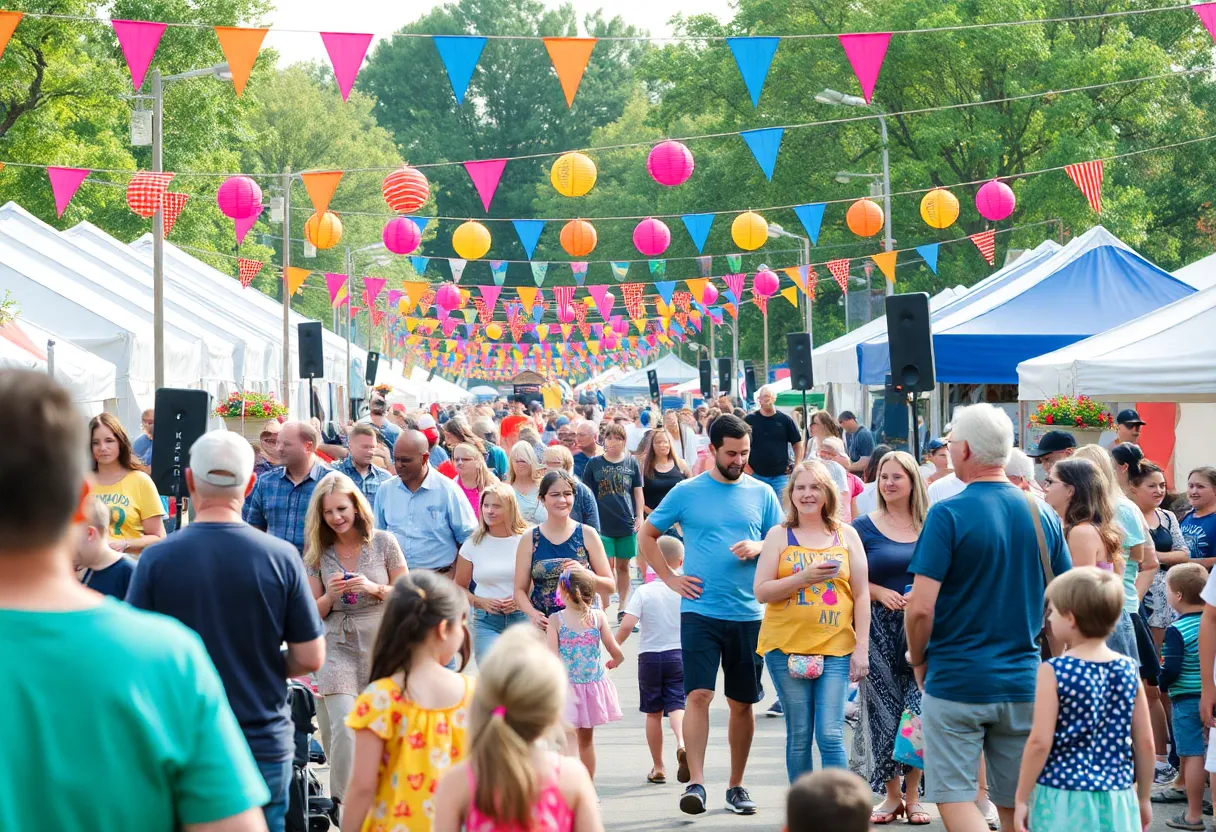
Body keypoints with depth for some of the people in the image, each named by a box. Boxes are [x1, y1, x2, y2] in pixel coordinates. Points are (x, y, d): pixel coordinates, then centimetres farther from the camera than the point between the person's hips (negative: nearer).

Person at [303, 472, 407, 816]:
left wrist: (375, 588, -13)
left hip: (379, 645, 0)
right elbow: (314, 613, 8)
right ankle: (343, 803, -6)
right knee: (344, 728, -13)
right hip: (337, 648, 0)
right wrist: (330, 595, -13)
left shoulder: (383, 543, 0)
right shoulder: (318, 553, 5)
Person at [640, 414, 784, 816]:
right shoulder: (687, 492, 2)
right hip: (700, 611, -2)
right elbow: (647, 535, 11)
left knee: (742, 703, 8)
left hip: (748, 613, 2)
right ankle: (696, 782, -12)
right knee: (698, 695, -13)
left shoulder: (762, 494, 7)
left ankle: (736, 785, 20)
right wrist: (670, 578, 1)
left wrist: (758, 549, -11)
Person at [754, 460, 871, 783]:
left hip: (836, 648, 0)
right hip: (787, 647, 0)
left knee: (831, 735, -10)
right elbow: (761, 592, 1)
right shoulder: (779, 535, 7)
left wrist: (862, 648, 1)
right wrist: (803, 578, -14)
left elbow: (861, 595, 8)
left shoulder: (846, 535, 8)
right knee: (799, 737, 5)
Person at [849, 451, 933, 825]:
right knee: (882, 710, 2)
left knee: (918, 709, -3)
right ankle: (891, 794, 13)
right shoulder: (865, 526, 3)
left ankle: (913, 795, 8)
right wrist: (882, 594, -12)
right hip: (880, 628, 0)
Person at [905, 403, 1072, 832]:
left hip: (955, 680, -5)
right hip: (1023, 682, 5)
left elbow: (921, 607, -16)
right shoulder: (1043, 516, 3)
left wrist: (918, 659, 1)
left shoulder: (948, 515, -12)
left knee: (954, 797, 1)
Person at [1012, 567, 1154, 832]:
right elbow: (1146, 743, 5)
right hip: (1117, 800, 4)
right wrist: (1143, 799, 17)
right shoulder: (1129, 671, 3)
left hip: (1062, 800, -4)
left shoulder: (1054, 671, -9)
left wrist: (1021, 799, -4)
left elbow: (1040, 742, -13)